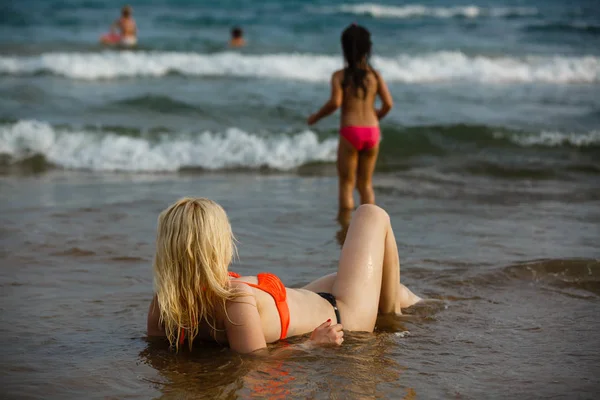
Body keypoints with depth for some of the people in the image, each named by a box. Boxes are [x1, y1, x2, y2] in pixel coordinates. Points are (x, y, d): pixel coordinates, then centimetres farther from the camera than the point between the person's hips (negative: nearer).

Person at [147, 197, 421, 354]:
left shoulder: (168, 296, -23)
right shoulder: (236, 298, -44)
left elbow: (154, 337, -6)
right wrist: (313, 343, -27)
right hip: (343, 319, -7)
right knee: (372, 214, 14)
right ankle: (392, 317, 35)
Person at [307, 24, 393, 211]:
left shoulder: (340, 76, -2)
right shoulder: (375, 75, 6)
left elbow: (335, 102, -16)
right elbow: (388, 103, -2)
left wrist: (315, 117, 0)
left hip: (350, 132, -3)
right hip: (372, 132, 3)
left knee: (346, 184, 6)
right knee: (366, 183, 15)